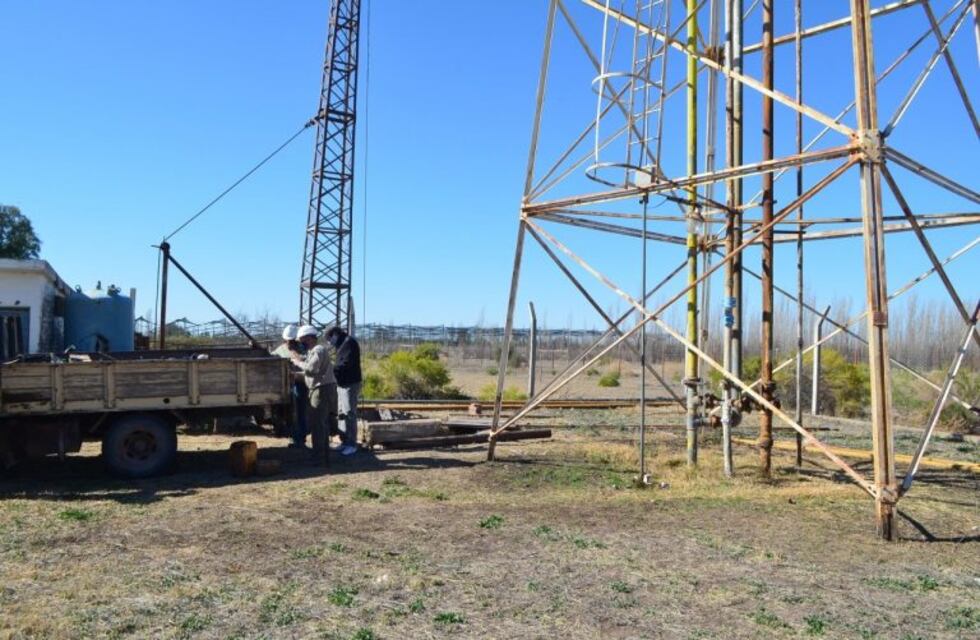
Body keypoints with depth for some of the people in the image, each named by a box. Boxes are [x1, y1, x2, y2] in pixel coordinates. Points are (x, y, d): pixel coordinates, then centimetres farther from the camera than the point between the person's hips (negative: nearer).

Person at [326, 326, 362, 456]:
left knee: (349, 414, -7)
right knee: (342, 413, 14)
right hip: (343, 384, 10)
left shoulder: (349, 342, -13)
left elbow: (346, 364, -21)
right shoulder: (342, 344, 19)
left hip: (350, 384, -10)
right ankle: (346, 441, 22)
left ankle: (352, 444, -2)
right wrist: (334, 370, 0)